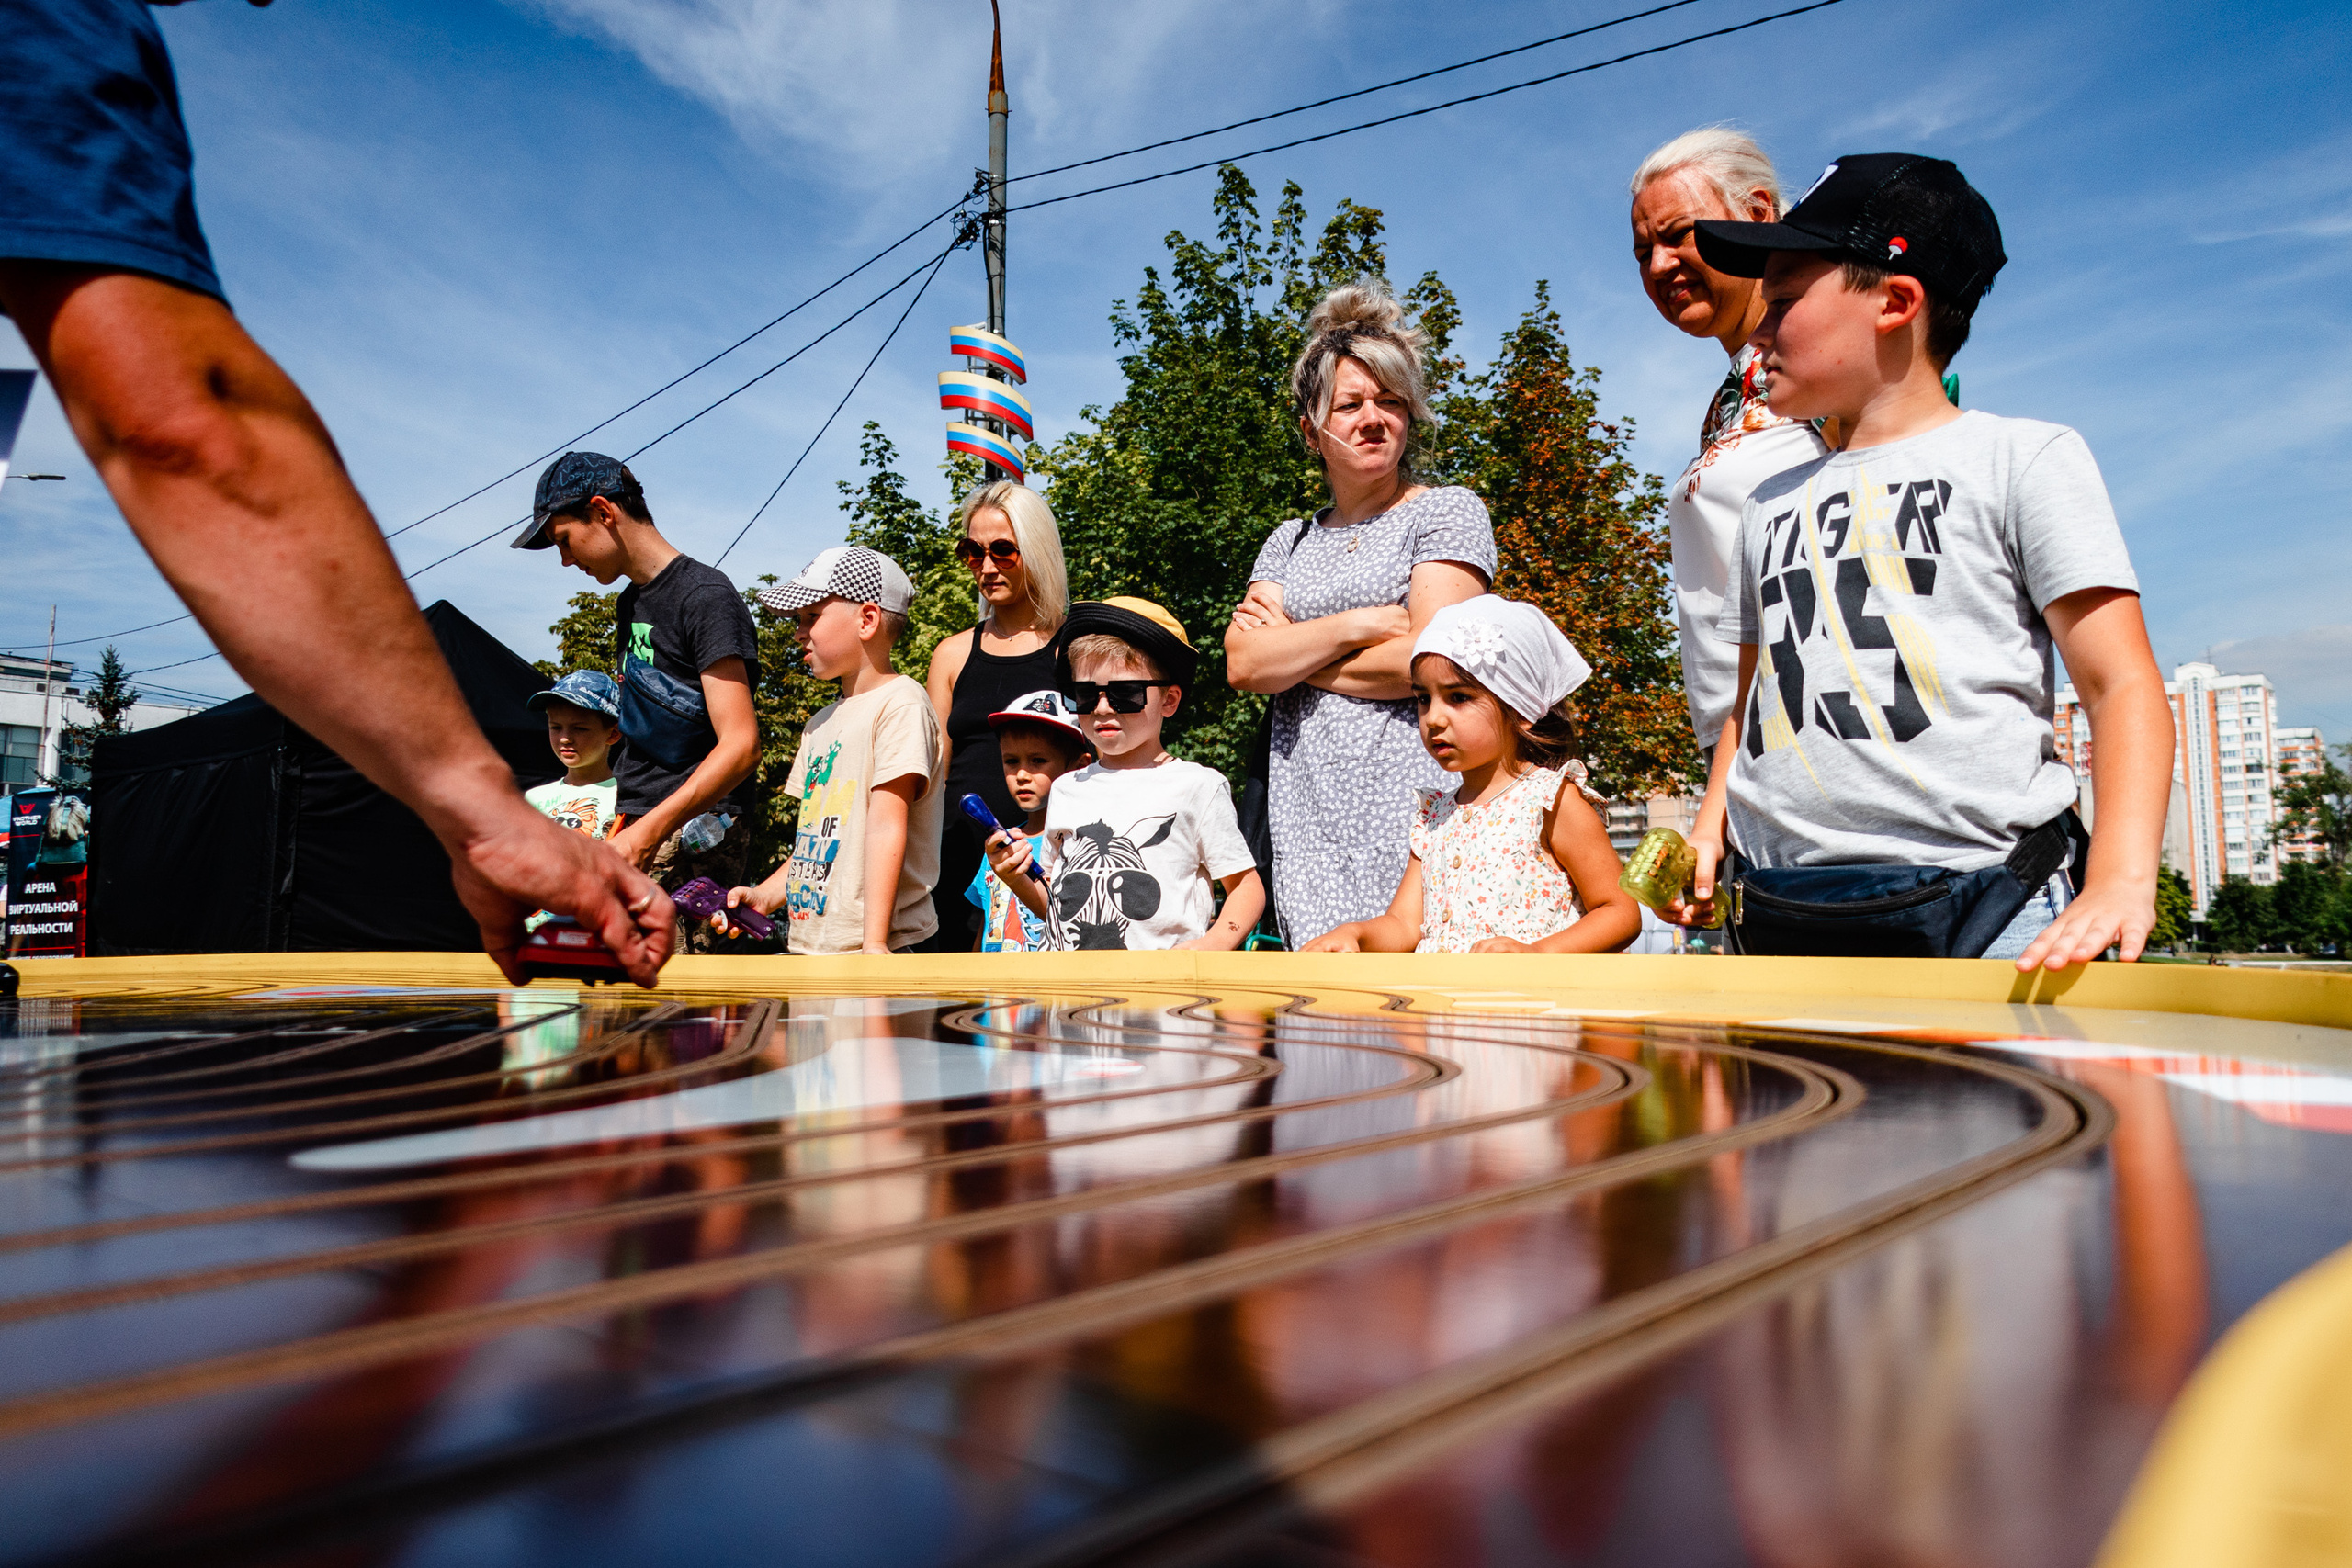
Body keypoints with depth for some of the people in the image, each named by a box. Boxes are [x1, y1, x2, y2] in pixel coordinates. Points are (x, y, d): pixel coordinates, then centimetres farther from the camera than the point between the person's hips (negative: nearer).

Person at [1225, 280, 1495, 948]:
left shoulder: (1449, 511, 5)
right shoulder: (1290, 541, 20)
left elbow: (1423, 662, -8)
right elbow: (1242, 664, 5)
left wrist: (1290, 655, 2)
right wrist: (1356, 625, -8)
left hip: (1410, 797, -4)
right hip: (1308, 813, 4)